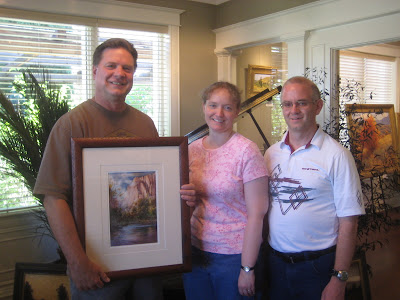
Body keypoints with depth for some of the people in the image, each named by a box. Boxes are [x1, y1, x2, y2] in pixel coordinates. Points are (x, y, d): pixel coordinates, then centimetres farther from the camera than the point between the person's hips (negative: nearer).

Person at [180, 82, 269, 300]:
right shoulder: (192, 149, 3)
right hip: (195, 250, 5)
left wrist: (247, 268, -14)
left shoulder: (246, 151, -12)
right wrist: (187, 200, -4)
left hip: (233, 255, -5)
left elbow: (256, 214, -14)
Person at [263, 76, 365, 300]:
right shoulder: (271, 153, 5)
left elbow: (349, 221, -12)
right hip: (276, 262, 4)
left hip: (318, 266, -4)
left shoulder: (337, 155, -11)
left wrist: (339, 279, -13)